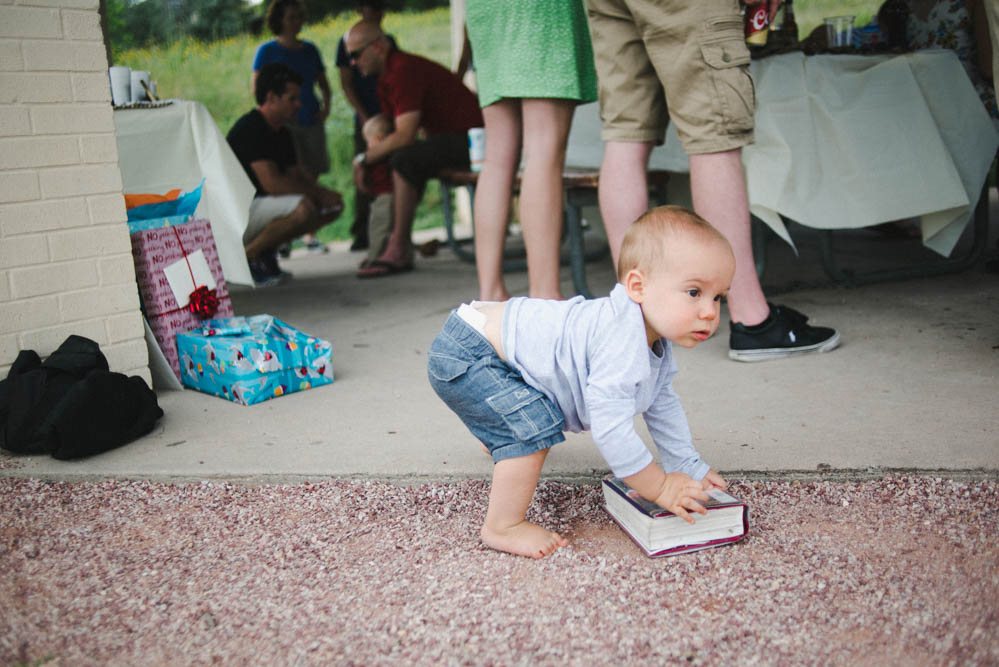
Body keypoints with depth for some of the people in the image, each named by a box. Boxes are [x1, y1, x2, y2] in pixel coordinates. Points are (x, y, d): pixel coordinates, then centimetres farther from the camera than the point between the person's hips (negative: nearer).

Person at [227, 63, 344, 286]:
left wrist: (326, 194, -7)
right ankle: (246, 255, -14)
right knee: (303, 207, -33)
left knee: (333, 207, 3)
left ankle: (266, 250, 4)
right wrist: (318, 193, -16)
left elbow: (298, 176, 13)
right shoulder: (250, 128, -17)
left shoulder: (281, 133, 13)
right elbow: (271, 183, -25)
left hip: (258, 207, 10)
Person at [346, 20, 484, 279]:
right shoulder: (386, 78, 13)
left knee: (404, 159, -28)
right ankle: (395, 243, 2)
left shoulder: (404, 70, -20)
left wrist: (364, 158, -15)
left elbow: (404, 136, -26)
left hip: (471, 137, -11)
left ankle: (398, 252, -22)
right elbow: (387, 128, 18)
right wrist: (369, 161, 2)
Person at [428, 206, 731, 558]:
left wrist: (691, 469, 16)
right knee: (533, 425, -26)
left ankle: (507, 481, 64)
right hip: (463, 357, -10)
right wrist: (660, 488, -21)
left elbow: (663, 406, 17)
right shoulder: (621, 343, -33)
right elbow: (610, 429, -33)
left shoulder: (658, 338, 1)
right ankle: (502, 527, -7)